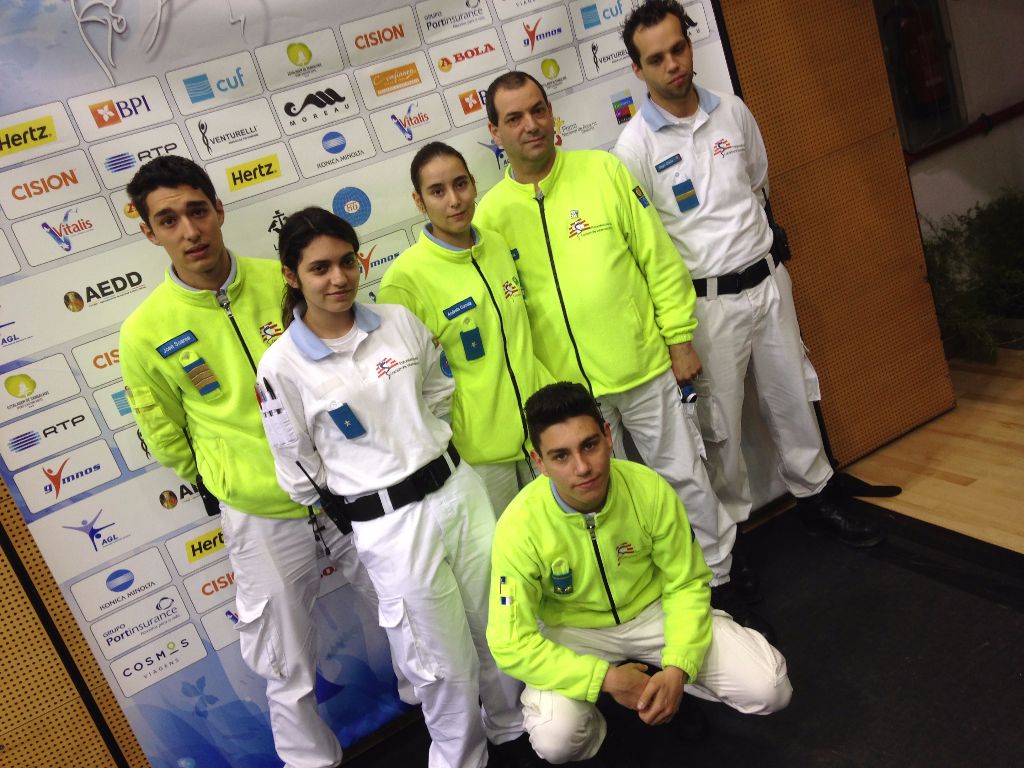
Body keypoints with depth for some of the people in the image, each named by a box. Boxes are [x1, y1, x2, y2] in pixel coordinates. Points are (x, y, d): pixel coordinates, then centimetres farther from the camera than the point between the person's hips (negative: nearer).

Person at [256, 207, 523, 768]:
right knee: (443, 662, 10)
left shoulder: (399, 321, -1)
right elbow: (299, 472, -2)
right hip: (388, 526, -4)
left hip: (457, 487, 4)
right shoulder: (282, 368, -13)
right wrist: (353, 507, 8)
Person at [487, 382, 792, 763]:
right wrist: (606, 678, -26)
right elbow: (511, 644, -22)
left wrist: (677, 670, -24)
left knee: (769, 687, -13)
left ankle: (661, 683, 15)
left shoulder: (651, 490, -22)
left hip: (654, 610, 2)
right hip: (574, 632, -2)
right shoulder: (519, 527, -28)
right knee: (555, 739, -30)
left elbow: (687, 585, -9)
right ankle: (595, 729, 8)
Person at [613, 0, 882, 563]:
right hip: (705, 300, -5)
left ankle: (815, 494, 40)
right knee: (719, 425, 4)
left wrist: (750, 241, 16)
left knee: (792, 396, 18)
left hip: (767, 279, 5)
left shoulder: (732, 111, 4)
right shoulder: (634, 147, -11)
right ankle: (725, 535, 23)